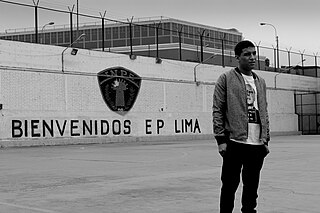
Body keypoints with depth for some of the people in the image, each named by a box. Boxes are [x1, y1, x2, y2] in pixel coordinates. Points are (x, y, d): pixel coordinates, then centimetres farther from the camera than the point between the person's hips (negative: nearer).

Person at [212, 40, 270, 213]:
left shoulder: (260, 82, 17)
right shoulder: (226, 79, 0)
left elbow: (264, 112, 19)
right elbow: (217, 110, -3)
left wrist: (266, 140, 14)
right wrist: (221, 139, -9)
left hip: (257, 143, 5)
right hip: (235, 142, -5)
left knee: (252, 185, 11)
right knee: (229, 185, 0)